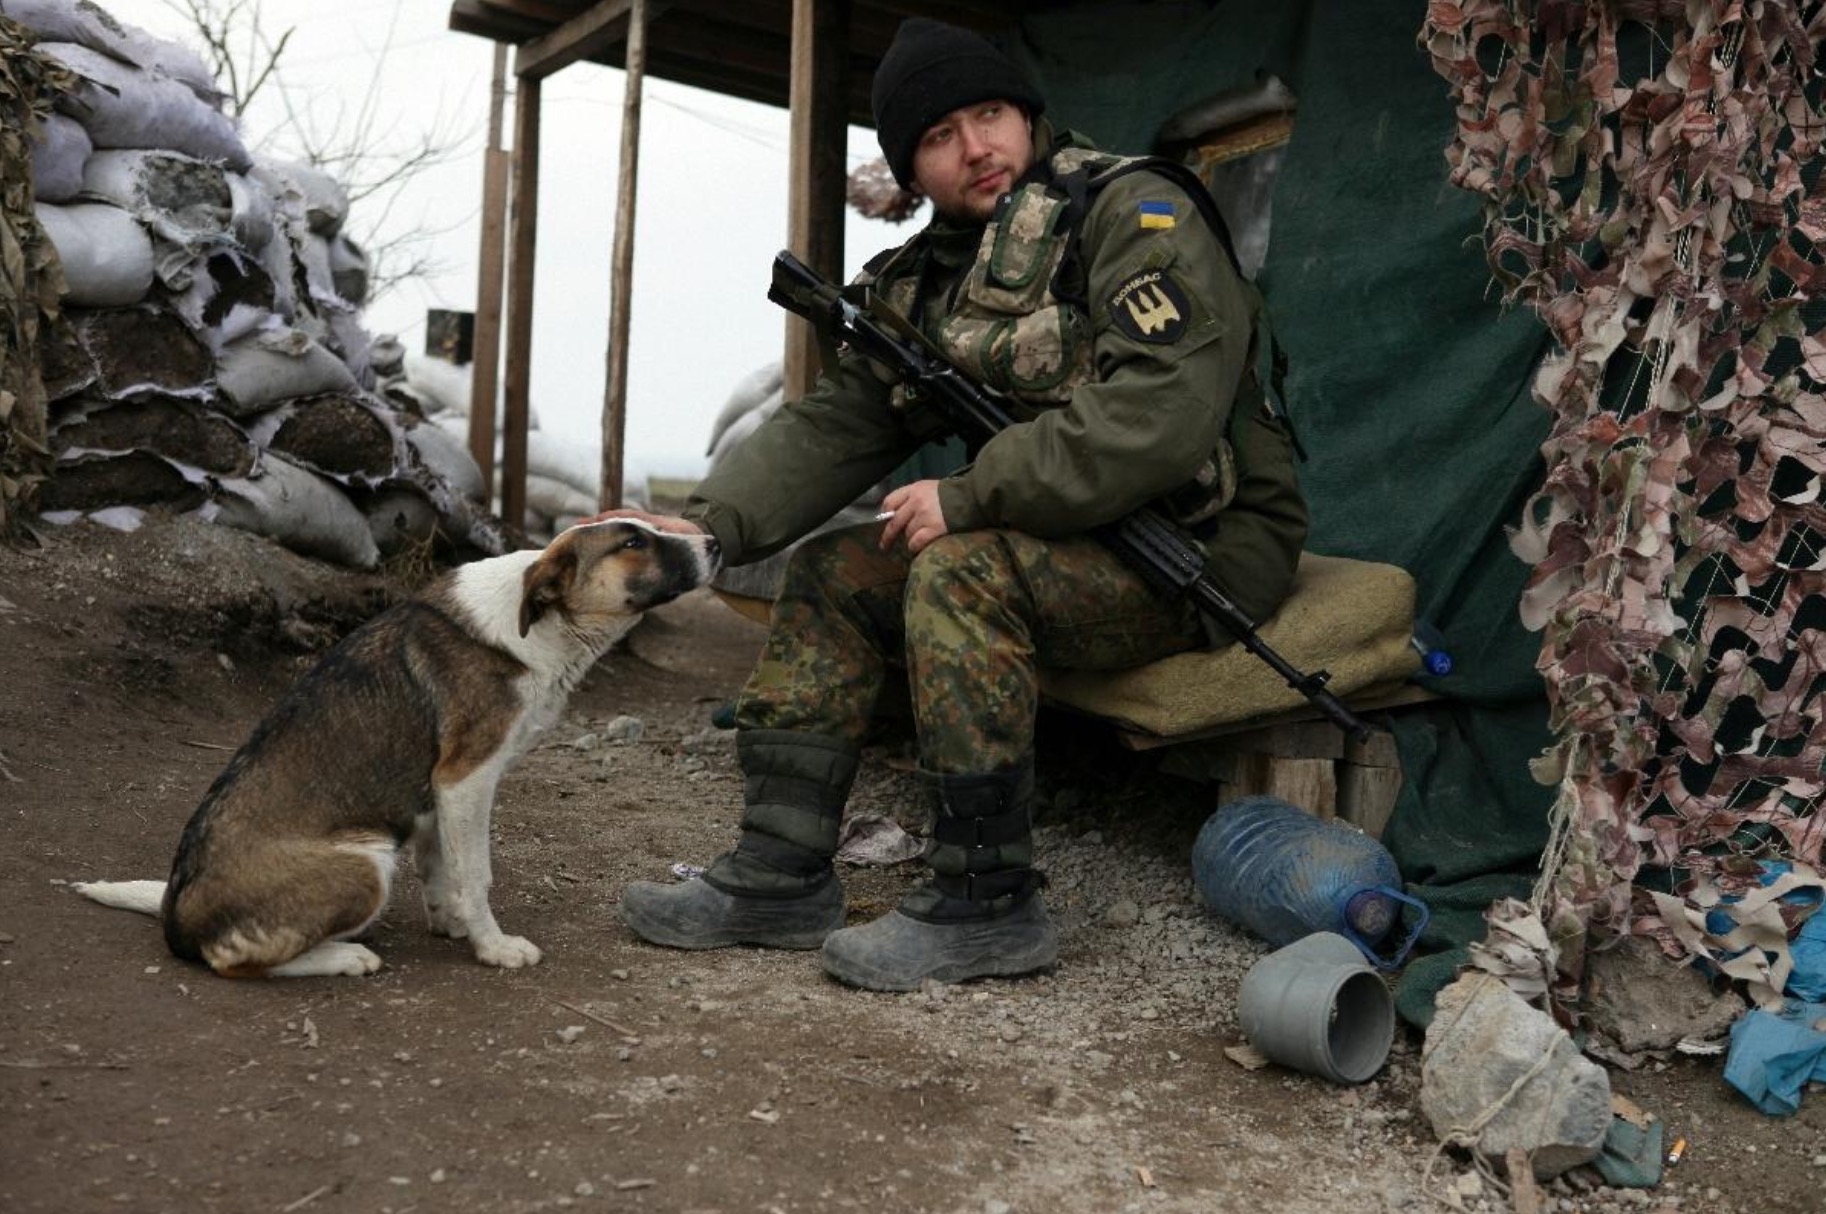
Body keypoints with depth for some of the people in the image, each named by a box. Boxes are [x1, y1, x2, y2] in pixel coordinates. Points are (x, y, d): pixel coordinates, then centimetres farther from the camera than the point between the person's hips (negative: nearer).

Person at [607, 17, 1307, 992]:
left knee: (962, 571, -29)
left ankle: (987, 903, -18)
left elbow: (1163, 410, -27)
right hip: (1068, 544, 8)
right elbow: (832, 427, 2)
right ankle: (780, 874, 1)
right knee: (829, 574, 0)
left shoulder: (1134, 213, -13)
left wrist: (969, 496, -23)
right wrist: (708, 524, -15)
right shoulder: (924, 284, 10)